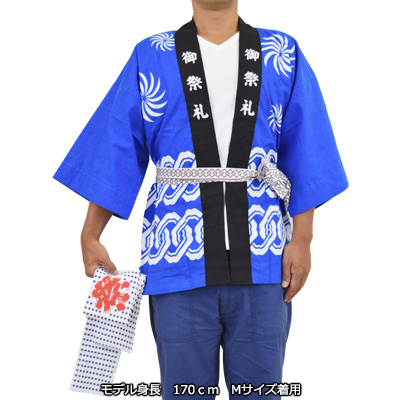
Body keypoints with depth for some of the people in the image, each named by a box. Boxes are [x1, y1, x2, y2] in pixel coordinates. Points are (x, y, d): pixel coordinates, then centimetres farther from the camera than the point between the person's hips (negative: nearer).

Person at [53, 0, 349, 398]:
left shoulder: (283, 56, 9)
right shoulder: (150, 58, 8)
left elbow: (303, 156, 5)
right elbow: (116, 150, 6)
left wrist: (302, 238, -2)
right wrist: (90, 236, 3)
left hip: (262, 261, 1)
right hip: (180, 261, 0)